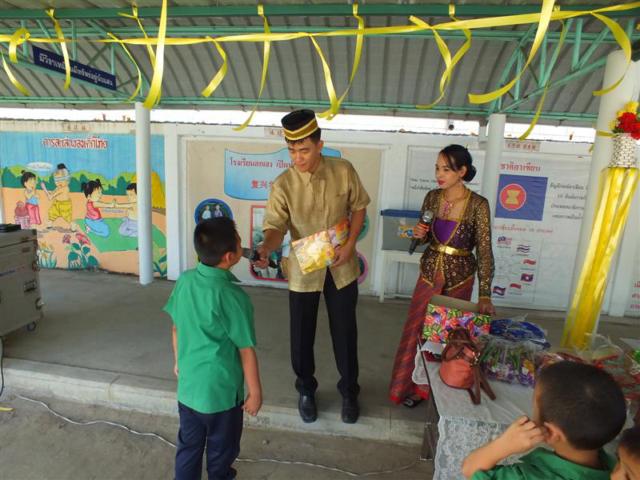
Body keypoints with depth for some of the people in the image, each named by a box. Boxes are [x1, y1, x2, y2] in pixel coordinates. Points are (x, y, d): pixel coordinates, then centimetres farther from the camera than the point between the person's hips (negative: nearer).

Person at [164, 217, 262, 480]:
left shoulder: (184, 280, -8)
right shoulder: (232, 297, -26)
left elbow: (176, 328, 5)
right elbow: (246, 350, -19)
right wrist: (255, 392, -6)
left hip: (188, 385, 6)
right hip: (221, 391, -6)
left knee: (188, 445, 24)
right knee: (221, 451, 19)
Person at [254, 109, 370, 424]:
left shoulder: (344, 171, -10)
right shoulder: (283, 184, -14)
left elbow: (359, 207, 1)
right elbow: (276, 225, -17)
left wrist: (350, 245, -10)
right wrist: (266, 247, -39)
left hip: (341, 268, 1)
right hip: (303, 271, 0)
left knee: (344, 333, 13)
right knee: (302, 336, 12)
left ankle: (349, 391, 37)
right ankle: (306, 390, 39)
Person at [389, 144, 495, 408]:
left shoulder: (478, 205, -15)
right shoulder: (432, 197, -3)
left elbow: (484, 251, -16)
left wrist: (485, 294, -21)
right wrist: (419, 234, -15)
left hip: (459, 279, -3)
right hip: (429, 273, 4)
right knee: (416, 329, 8)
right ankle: (412, 385, 27)